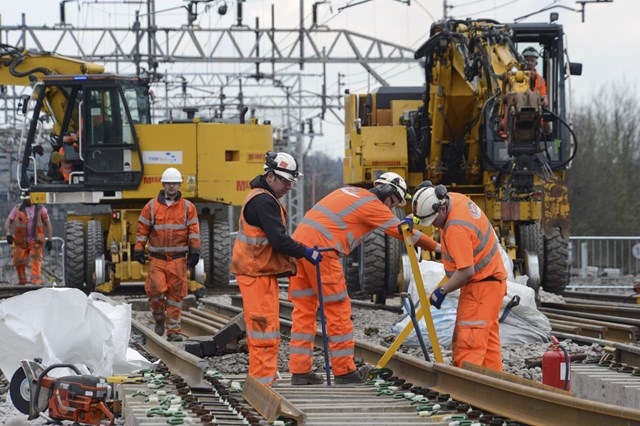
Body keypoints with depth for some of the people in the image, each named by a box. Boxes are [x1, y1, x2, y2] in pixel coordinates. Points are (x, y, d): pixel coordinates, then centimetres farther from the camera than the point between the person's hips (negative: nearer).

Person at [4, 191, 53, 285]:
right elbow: (8, 221, 4)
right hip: (20, 241, 2)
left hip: (35, 241, -2)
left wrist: (49, 240, -2)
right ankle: (22, 282, 25)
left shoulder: (40, 209, 4)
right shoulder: (17, 209, 6)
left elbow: (48, 224, 5)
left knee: (36, 261, -15)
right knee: (19, 263, 4)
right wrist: (8, 234, -13)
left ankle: (36, 281, -22)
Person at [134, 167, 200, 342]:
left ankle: (173, 329, 6)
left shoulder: (187, 207, 7)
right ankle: (159, 319, 15)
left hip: (178, 259, 0)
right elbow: (142, 229, 8)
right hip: (157, 258, 0)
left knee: (176, 293, 0)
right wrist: (139, 249, 0)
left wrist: (194, 252, -3)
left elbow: (194, 231, 5)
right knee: (156, 289, -12)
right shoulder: (152, 206, 6)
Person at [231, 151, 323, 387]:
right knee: (265, 325, -11)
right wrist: (305, 252, -16)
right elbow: (278, 239, -23)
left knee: (259, 326, 13)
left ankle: (261, 378, 18)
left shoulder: (261, 198, 19)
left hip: (259, 272, 11)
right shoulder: (263, 201, -17)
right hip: (258, 273, -11)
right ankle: (263, 380, -13)